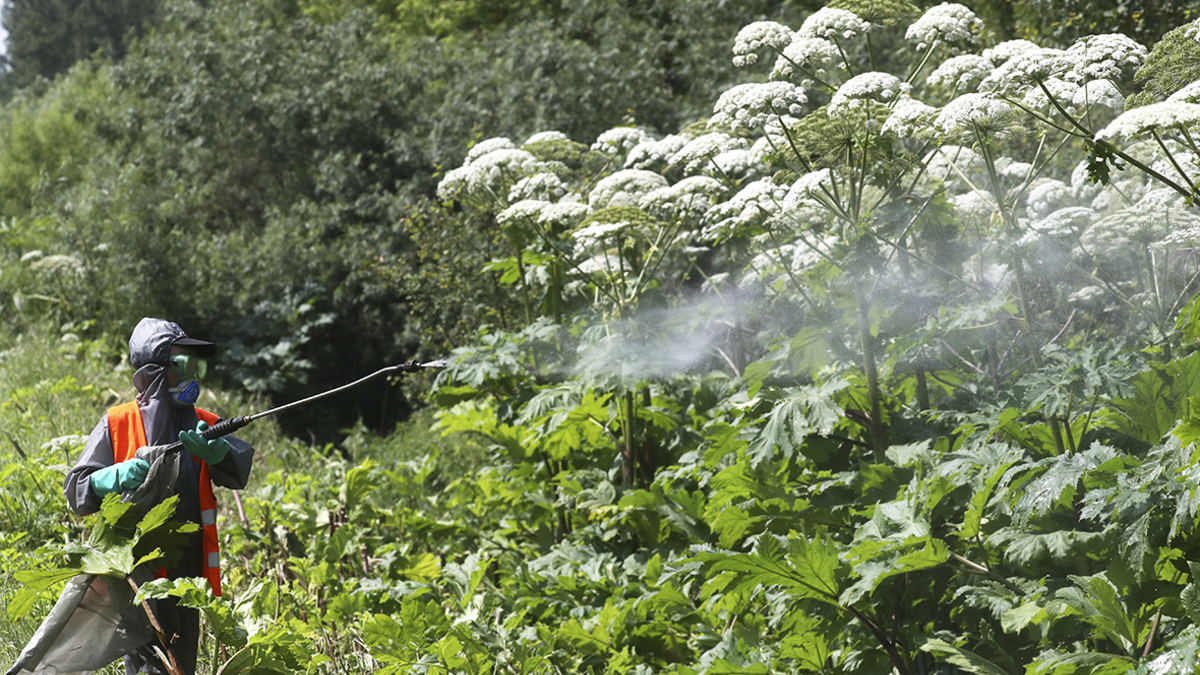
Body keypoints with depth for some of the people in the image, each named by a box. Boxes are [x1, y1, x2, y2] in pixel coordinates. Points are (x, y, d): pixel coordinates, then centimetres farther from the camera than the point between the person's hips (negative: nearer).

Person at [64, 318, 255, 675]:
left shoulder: (204, 424, 14)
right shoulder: (117, 424, 3)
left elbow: (240, 471, -4)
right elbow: (76, 490, -1)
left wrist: (212, 450, -25)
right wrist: (119, 476, -21)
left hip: (187, 574, 5)